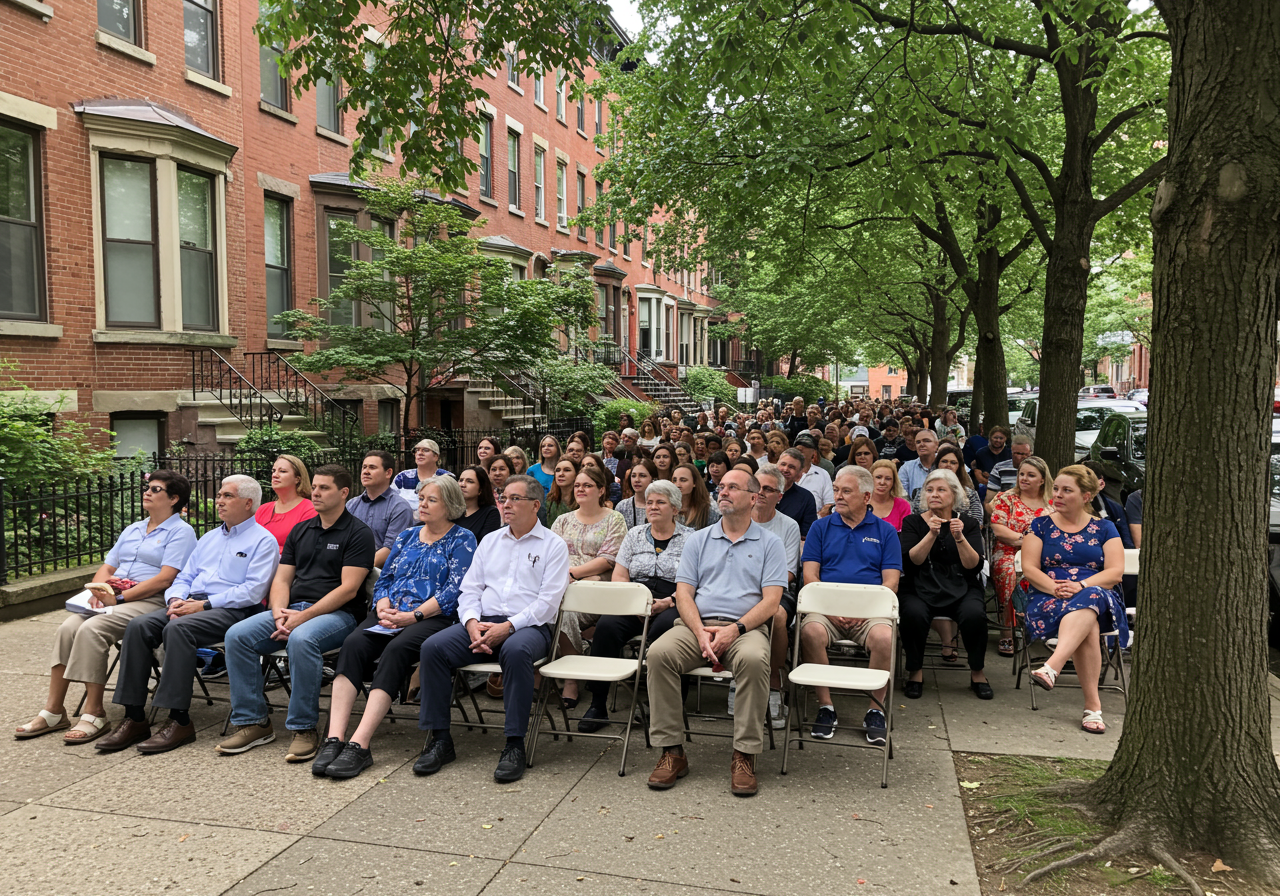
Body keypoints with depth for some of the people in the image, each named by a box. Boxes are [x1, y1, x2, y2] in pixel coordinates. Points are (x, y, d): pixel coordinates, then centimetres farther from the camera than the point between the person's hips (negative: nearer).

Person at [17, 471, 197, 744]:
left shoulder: (181, 532, -1)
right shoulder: (131, 530, 26)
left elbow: (164, 579, -12)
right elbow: (106, 568, 21)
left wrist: (120, 597, -16)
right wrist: (99, 591, -2)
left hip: (149, 601, -7)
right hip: (113, 597, 7)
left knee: (91, 629, -29)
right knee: (68, 627, -20)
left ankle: (95, 715, -22)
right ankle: (53, 712, -16)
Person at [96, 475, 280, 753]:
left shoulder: (263, 540, 0)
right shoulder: (209, 538, 26)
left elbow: (252, 591, -12)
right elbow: (184, 578, 23)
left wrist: (204, 605, -16)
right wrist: (176, 600, -1)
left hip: (231, 611, -7)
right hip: (190, 603, 7)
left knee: (177, 628, -33)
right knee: (139, 625, -17)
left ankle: (179, 721, -28)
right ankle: (134, 718, -17)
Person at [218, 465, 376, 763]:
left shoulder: (359, 534, -3)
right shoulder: (300, 531, 19)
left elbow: (348, 589, -11)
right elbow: (282, 579, 15)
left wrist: (302, 617, -17)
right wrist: (279, 612, -6)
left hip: (337, 614, -6)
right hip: (293, 610, 7)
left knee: (301, 639, -37)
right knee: (237, 635, -15)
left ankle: (305, 728, -24)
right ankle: (252, 722, -7)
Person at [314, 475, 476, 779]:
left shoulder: (462, 539, 6)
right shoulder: (407, 536, 24)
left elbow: (454, 591, -5)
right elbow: (384, 579, 20)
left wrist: (413, 616, -14)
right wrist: (383, 608, -2)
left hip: (433, 618, -5)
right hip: (389, 616, 5)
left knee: (396, 649, -35)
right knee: (354, 643, -26)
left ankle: (359, 744, -39)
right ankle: (334, 739, -34)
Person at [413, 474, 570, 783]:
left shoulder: (553, 545, 4)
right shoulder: (490, 541, 20)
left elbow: (548, 601, -6)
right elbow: (469, 589, 15)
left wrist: (508, 627, -17)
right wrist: (472, 622, -7)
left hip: (529, 626, -5)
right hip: (483, 622, 5)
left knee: (515, 651, -39)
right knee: (432, 647, -20)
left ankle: (515, 745, -28)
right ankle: (440, 739, -12)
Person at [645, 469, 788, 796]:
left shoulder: (769, 543, 11)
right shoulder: (699, 540, 18)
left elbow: (771, 601, 0)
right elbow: (683, 593, 9)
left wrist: (735, 629, -16)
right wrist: (701, 632, -10)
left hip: (745, 627, -2)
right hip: (697, 624, 2)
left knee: (754, 659, -37)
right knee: (659, 653, -28)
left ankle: (745, 755, -23)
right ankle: (672, 751, -18)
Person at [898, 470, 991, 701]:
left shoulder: (969, 524, 8)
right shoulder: (912, 522, 7)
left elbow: (974, 566, -4)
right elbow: (911, 561, -8)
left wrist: (959, 538, -18)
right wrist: (931, 534, -17)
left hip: (961, 589, 1)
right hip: (920, 588, -1)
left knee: (974, 613, -31)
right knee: (913, 613, -33)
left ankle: (977, 673, -5)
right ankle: (915, 671, -8)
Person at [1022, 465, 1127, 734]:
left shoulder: (1104, 528, 15)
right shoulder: (1040, 525, 14)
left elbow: (1115, 572, 2)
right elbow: (1029, 569, 3)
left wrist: (1081, 586, -17)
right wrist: (1055, 588, -17)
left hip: (1098, 596, 0)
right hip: (1047, 598, 0)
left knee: (1088, 601, -39)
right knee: (1088, 627, -34)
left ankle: (1052, 667, -53)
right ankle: (1092, 706, -37)